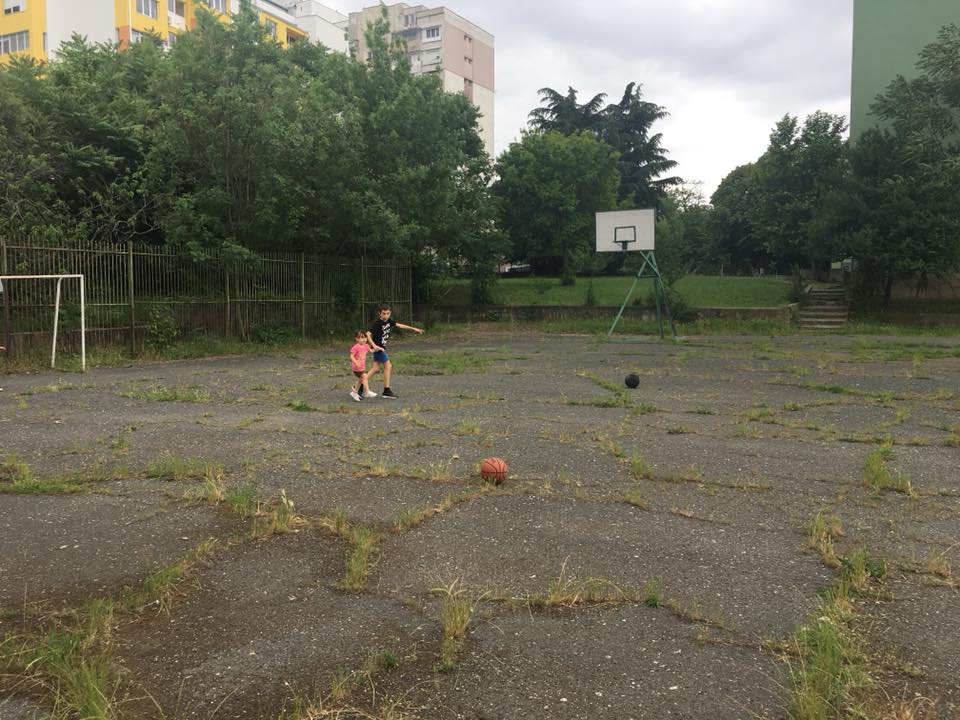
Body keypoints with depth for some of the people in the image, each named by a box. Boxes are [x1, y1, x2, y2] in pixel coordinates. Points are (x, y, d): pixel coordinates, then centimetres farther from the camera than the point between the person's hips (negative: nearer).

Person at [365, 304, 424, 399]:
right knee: (388, 366, -6)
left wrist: (413, 329, 21)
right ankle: (386, 391, 1)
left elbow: (399, 325, 18)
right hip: (378, 348, -8)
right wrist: (374, 345, -34)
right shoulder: (377, 323, -19)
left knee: (376, 369, 9)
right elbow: (368, 334, -24)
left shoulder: (389, 321, 4)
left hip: (382, 347, 8)